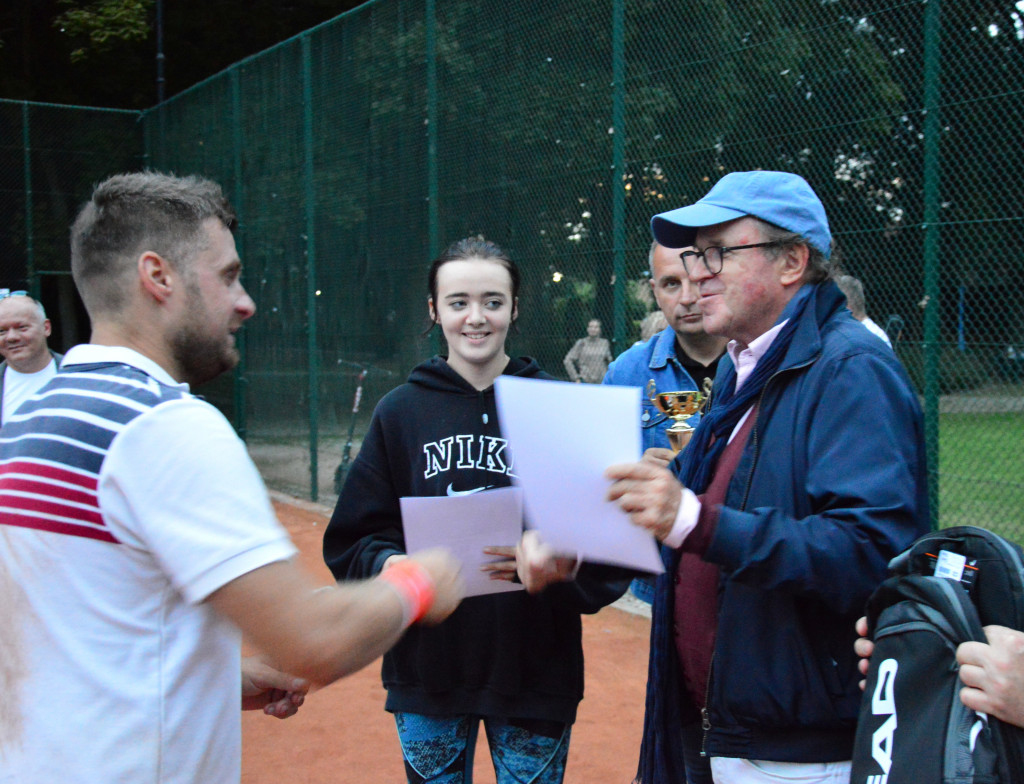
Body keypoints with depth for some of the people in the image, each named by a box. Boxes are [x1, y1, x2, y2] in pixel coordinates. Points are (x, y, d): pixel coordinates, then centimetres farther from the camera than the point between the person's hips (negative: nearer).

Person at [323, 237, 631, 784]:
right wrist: (389, 566, -18)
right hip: (427, 671, 1)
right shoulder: (400, 411, 2)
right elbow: (352, 541, 3)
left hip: (536, 672, -1)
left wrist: (562, 567, -24)